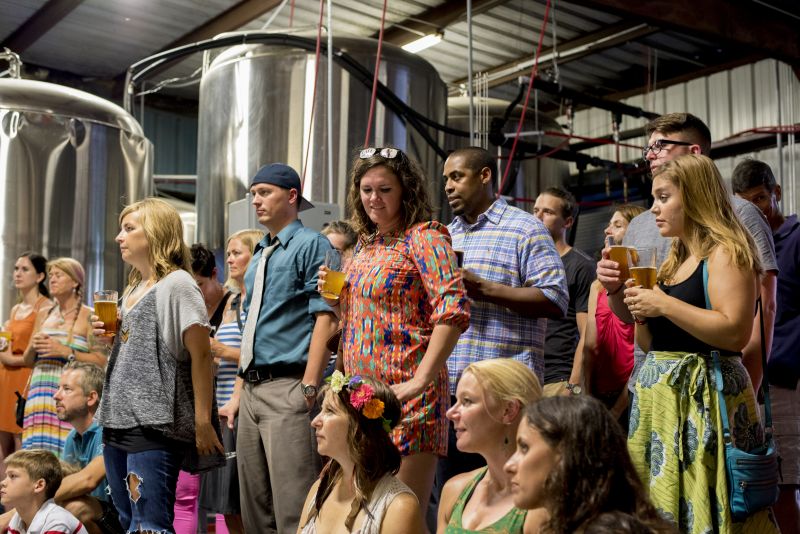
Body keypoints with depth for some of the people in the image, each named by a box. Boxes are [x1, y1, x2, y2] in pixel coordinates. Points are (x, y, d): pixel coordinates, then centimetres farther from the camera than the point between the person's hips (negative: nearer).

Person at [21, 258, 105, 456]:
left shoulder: (88, 316, 0)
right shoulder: (44, 314, 17)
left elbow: (101, 361, -9)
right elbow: (28, 361, 22)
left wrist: (66, 351, -13)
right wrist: (33, 346, 2)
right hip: (40, 394, 5)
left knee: (65, 452, -12)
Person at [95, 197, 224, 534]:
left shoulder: (176, 284, -8)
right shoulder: (133, 289, 18)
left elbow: (200, 354, -13)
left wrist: (203, 422, -16)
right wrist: (111, 337, 5)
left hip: (153, 424, -9)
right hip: (118, 421, 9)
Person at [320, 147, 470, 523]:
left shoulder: (423, 237, -8)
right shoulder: (365, 243, 16)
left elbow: (454, 309, -21)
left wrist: (419, 381, -25)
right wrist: (334, 296, 5)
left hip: (403, 397, -8)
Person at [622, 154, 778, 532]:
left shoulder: (726, 251, -8)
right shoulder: (673, 259, 18)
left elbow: (736, 332, -22)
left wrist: (664, 304, -19)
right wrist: (639, 309, 2)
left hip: (703, 395, -8)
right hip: (659, 394, 8)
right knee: (658, 503, 9)